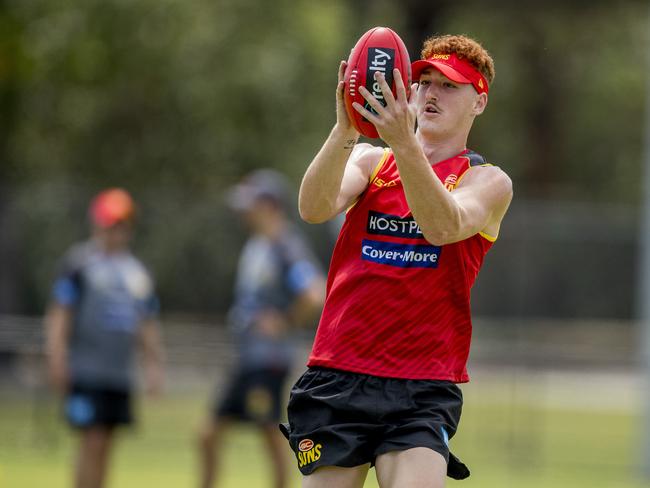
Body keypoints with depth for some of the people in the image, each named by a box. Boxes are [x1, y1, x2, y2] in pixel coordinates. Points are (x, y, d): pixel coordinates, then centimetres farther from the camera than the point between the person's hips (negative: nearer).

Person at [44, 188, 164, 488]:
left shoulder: (136, 271, 16)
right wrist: (56, 359, -14)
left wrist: (154, 364, 16)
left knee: (106, 446, 6)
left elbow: (148, 324, 22)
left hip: (120, 373, 6)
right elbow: (59, 314, -6)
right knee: (93, 442, -12)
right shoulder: (78, 263, -2)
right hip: (86, 372, -6)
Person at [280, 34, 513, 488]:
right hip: (336, 379, 2)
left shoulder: (488, 181, 6)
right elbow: (314, 208, -8)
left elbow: (443, 227, -17)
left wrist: (404, 143, -31)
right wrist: (345, 131, -25)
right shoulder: (369, 159, 13)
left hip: (423, 389, -2)